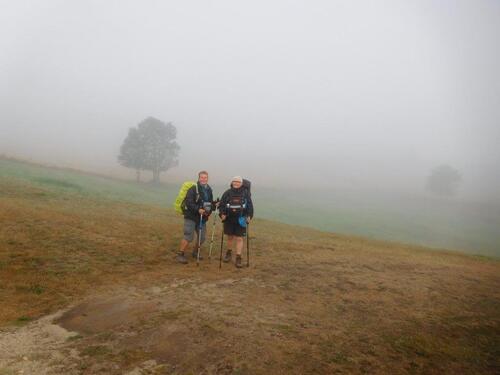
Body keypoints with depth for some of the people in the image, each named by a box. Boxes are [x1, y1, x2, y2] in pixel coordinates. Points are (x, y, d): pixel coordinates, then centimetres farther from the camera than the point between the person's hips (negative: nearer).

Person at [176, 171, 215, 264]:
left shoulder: (209, 190, 10)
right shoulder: (193, 188, -12)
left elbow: (211, 203, 14)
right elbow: (189, 202, -19)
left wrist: (209, 211, -5)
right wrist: (198, 209, -31)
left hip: (202, 217, 7)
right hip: (191, 217, -7)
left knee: (202, 237, 11)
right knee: (188, 237, -11)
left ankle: (195, 252, 32)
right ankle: (180, 254, 2)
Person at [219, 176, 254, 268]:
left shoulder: (245, 193, 0)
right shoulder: (227, 193, 3)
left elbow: (250, 205, 3)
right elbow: (221, 204, 5)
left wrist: (249, 216, -6)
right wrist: (222, 214, -8)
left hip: (240, 219, -2)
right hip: (229, 218, 2)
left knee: (239, 238, -3)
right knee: (230, 237, 15)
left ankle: (238, 258, 3)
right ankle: (229, 253, 36)